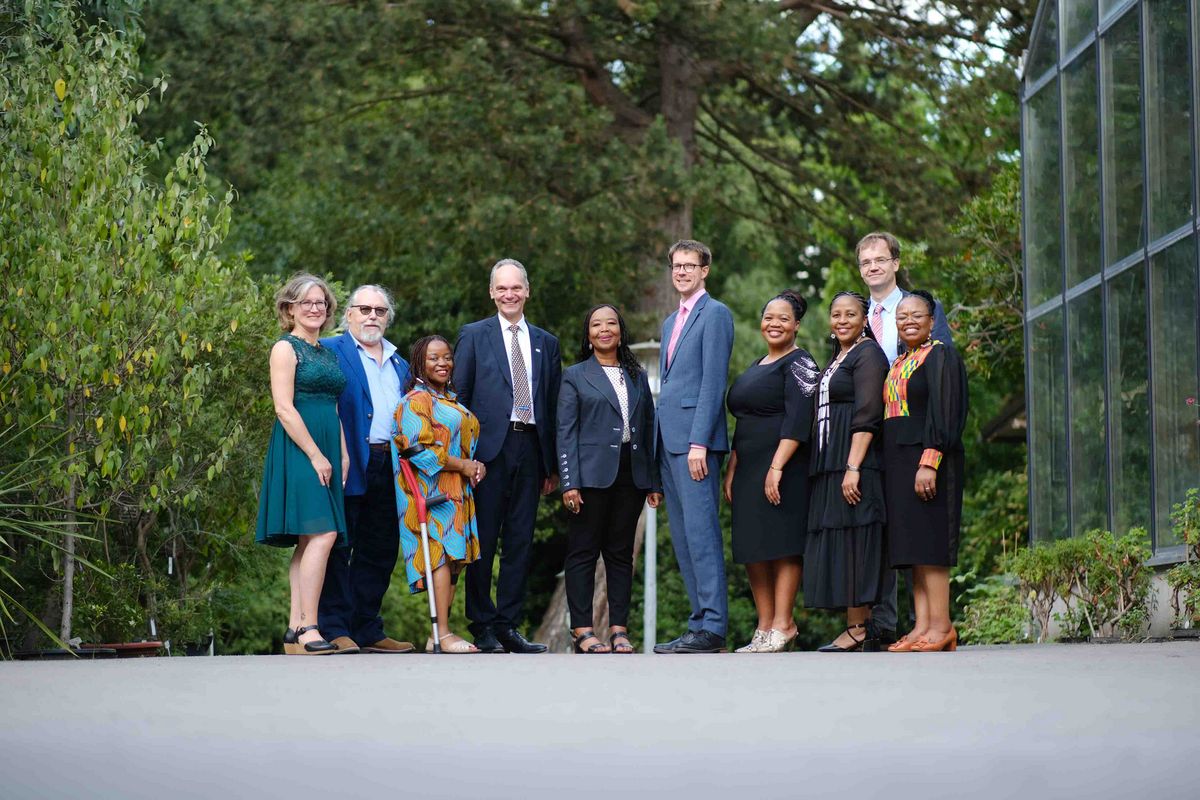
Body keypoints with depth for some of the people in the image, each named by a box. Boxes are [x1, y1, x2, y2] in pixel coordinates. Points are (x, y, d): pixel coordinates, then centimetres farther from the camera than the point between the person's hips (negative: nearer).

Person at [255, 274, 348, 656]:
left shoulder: (327, 352, 20)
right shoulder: (286, 348, -5)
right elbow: (284, 408, -13)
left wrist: (343, 454, 12)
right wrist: (315, 454, -17)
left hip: (325, 453, 8)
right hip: (298, 449, -8)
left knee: (308, 541, 5)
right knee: (321, 535, -17)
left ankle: (295, 629, 5)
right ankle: (307, 627, -18)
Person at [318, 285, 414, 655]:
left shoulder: (399, 364, 21)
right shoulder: (330, 351, 0)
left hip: (389, 468, 7)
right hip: (348, 465, -7)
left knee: (380, 552, 9)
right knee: (339, 549, -4)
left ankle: (368, 630, 15)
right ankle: (336, 630, -3)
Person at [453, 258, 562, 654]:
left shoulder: (546, 343, 16)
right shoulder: (473, 336, 5)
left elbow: (553, 405, 15)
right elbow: (459, 396, 2)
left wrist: (552, 463, 10)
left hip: (529, 447, 4)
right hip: (489, 447, -3)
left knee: (520, 540, 4)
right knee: (483, 540, -2)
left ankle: (508, 625, 10)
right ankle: (483, 626, 5)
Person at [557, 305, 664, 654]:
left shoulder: (637, 377, 15)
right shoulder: (575, 376, 5)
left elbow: (649, 429, 14)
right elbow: (565, 433, -1)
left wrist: (655, 483, 8)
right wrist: (569, 483, -11)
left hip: (630, 476, 4)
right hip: (591, 476, -4)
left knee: (621, 553, 5)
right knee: (583, 553, -3)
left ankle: (619, 629, 7)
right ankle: (582, 630, -2)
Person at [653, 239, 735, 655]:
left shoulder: (715, 313, -5)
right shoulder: (671, 322, 23)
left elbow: (713, 382, -13)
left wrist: (699, 441, -19)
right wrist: (659, 444, 17)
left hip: (695, 437, -9)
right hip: (669, 438, 9)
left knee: (701, 530, -12)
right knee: (683, 537, 7)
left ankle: (712, 628, -13)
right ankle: (701, 622, 10)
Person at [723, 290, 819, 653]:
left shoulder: (799, 364, -5)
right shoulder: (756, 367, 21)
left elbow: (797, 421, -16)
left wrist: (776, 467, -23)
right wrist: (731, 470, 17)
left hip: (783, 469, -9)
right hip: (749, 470, 9)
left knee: (780, 545, -9)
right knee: (752, 548, 6)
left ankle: (782, 626, -8)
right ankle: (765, 627, 9)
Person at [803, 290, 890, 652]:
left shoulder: (868, 354, -6)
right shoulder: (837, 359, 22)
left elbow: (866, 416, -15)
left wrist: (853, 467, -22)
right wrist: (823, 468, 17)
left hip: (854, 462, -9)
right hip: (829, 466, 9)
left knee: (851, 539, -11)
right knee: (835, 542, 6)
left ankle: (857, 629, -11)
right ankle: (854, 626, 7)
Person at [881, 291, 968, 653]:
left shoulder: (940, 356, -6)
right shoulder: (898, 364, 20)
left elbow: (943, 413, -15)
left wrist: (929, 462, -23)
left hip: (927, 460, -9)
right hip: (899, 463, 9)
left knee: (927, 540, -11)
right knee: (912, 542, 4)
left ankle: (941, 626, -12)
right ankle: (923, 625, 3)